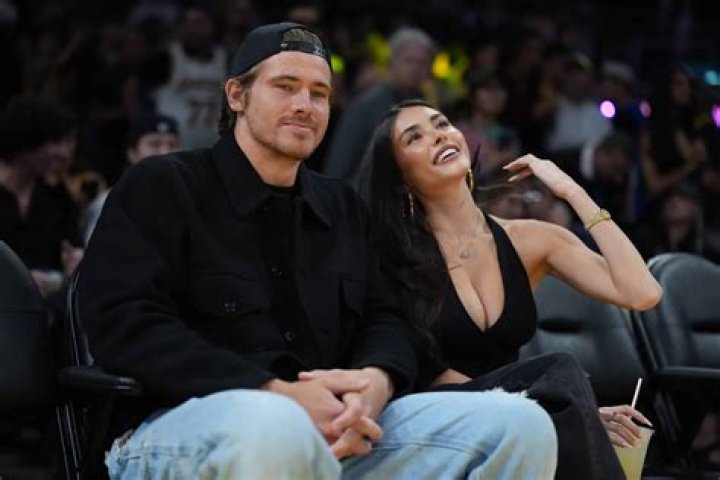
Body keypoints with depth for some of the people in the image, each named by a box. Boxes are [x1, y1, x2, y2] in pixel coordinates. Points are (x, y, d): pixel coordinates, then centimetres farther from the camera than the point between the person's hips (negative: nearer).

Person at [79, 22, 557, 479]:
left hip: (328, 429, 6)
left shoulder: (342, 205, 22)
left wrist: (374, 384, -12)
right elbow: (126, 325, -12)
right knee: (270, 427, -44)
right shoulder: (160, 186, 2)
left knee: (518, 423, -11)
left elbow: (383, 322, 17)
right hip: (182, 427, -6)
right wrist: (277, 395, -22)